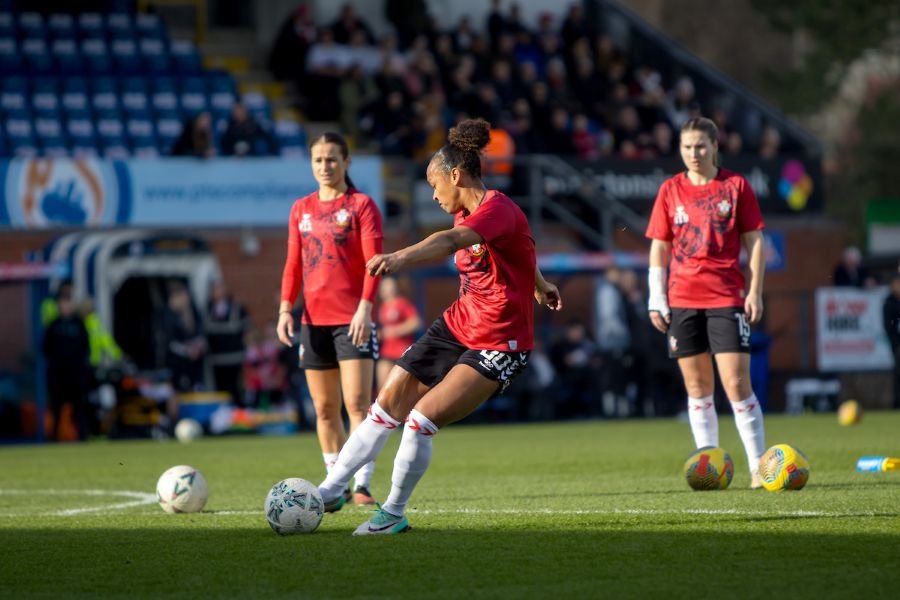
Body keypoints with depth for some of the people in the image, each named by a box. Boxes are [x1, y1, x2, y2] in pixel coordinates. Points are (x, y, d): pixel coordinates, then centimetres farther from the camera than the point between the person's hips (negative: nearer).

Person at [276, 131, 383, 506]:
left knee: (357, 402, -12)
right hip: (314, 320, 5)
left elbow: (373, 261, -8)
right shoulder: (301, 209, 13)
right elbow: (293, 264, 14)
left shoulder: (361, 205, -1)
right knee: (325, 408, 7)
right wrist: (285, 308, 2)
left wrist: (364, 308, -19)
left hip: (352, 320, -5)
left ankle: (362, 485, -16)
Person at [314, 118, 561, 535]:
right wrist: (538, 286, 47)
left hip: (499, 344, -9)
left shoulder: (498, 210, -23)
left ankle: (394, 514, 2)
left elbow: (453, 241, -43)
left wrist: (400, 258, -62)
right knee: (387, 406, 8)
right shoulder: (467, 215, 6)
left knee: (421, 420, -16)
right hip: (458, 325, 9)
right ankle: (330, 492, 19)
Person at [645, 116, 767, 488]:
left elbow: (754, 241, 4)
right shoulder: (670, 190, 7)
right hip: (683, 300, 3)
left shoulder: (735, 186, 2)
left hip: (726, 298, -3)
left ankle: (759, 466, -5)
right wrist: (656, 299, 3)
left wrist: (755, 292, -3)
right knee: (697, 387, 6)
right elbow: (659, 248, 10)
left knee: (736, 383, -10)